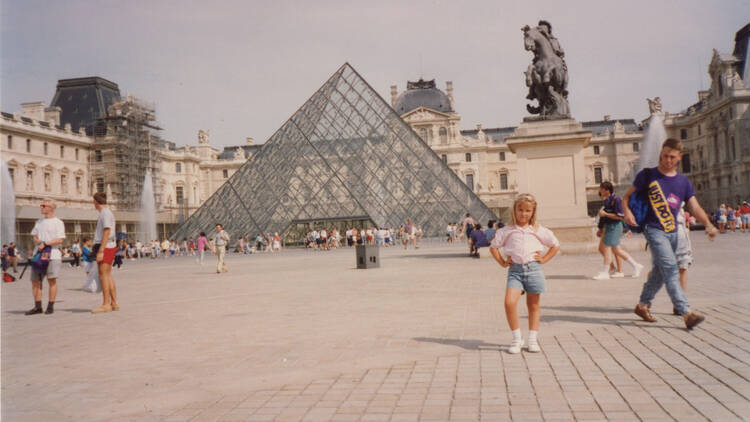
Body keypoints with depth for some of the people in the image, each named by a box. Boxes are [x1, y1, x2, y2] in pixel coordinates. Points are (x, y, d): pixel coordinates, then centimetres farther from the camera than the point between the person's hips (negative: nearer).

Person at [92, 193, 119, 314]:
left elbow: (107, 233, -19)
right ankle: (114, 303, 12)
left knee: (103, 275, -10)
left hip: (105, 247, -10)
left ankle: (106, 304, -10)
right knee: (108, 275, 10)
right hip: (107, 248, 10)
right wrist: (100, 250, 22)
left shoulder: (106, 213, -11)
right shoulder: (105, 212, 18)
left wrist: (101, 251, -22)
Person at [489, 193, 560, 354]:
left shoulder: (538, 230, 7)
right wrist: (502, 262, 5)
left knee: (533, 306, 8)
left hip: (533, 269, 1)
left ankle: (533, 340, 19)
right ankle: (516, 339, -3)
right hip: (515, 270, -1)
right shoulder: (506, 231, 5)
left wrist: (543, 259, 7)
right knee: (509, 303, -17)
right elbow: (493, 247, 15)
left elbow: (555, 245, 18)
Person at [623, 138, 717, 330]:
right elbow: (627, 196, 6)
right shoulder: (647, 175, 0)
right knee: (671, 269, -16)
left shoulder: (683, 182, 11)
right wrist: (627, 211, -15)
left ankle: (642, 305, 27)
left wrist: (708, 224, -13)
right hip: (654, 230, -5)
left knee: (660, 272, 12)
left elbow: (695, 208, 5)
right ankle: (686, 313, -21)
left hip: (673, 232, 6)